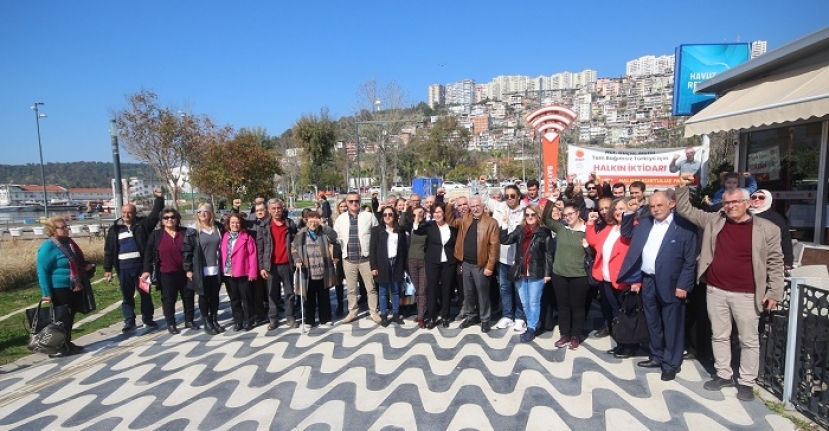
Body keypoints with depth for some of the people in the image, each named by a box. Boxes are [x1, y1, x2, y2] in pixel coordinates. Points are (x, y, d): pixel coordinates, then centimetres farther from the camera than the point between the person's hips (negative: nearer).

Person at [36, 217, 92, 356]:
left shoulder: (68, 242, 9)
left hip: (73, 288, 8)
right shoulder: (48, 247, -16)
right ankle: (58, 347, 10)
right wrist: (47, 293, -21)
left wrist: (85, 265, 7)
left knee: (70, 317, 15)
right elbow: (42, 271, -18)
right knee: (61, 319, 0)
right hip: (59, 289, -8)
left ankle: (67, 343, 26)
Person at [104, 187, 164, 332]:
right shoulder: (115, 229, 4)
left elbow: (155, 214, -7)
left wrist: (159, 199, -19)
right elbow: (109, 250, 5)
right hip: (124, 268, 1)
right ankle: (129, 321, 19)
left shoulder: (142, 225, 1)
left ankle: (147, 319, 20)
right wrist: (107, 268, 2)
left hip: (141, 265, -1)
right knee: (127, 295, 10)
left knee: (145, 293, 8)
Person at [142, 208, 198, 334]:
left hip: (184, 272, 1)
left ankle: (189, 321, 22)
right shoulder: (156, 235, 1)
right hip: (166, 273, -1)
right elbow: (149, 253, 0)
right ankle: (171, 324, 15)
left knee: (188, 296, 9)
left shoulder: (185, 232, 2)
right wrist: (147, 270, -8)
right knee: (168, 299, 5)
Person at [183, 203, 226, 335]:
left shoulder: (219, 228, 5)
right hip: (201, 271, -3)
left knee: (215, 296, 11)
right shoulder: (192, 231, -4)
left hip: (216, 269, 3)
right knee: (204, 296, 6)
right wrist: (188, 269, -8)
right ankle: (207, 323, 16)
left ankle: (214, 320, 24)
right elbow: (187, 251, -5)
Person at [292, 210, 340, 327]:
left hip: (323, 272, 1)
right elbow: (293, 248, 6)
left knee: (324, 296, 11)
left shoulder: (324, 232, 3)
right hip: (308, 272, -1)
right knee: (310, 297, 8)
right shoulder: (301, 234, 2)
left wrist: (323, 225, -18)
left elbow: (334, 237, -15)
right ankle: (309, 320, 19)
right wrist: (297, 260, -8)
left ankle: (325, 318, 24)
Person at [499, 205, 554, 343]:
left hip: (536, 273, -5)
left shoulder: (544, 231, -6)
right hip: (520, 273, 5)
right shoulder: (520, 230, 6)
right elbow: (505, 240, -1)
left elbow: (549, 253, -6)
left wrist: (548, 273, -10)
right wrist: (504, 226, -11)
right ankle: (533, 325, 29)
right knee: (524, 303, 14)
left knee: (533, 303, 4)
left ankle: (531, 329, 14)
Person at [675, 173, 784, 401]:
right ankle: (724, 374, 28)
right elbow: (685, 210, 8)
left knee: (749, 340, 8)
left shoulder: (767, 229, -3)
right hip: (715, 291, 3)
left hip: (746, 294, -3)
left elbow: (775, 262, 0)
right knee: (719, 335, 13)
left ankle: (747, 382, 22)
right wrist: (683, 187, -5)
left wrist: (774, 292, -4)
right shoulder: (713, 220, 3)